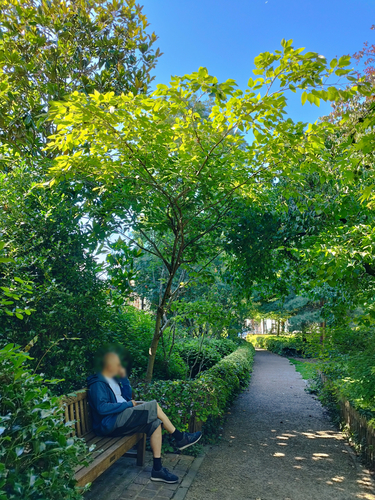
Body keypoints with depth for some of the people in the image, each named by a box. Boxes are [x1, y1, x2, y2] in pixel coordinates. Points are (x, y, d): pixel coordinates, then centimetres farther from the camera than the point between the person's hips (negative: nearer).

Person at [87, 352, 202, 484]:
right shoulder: (98, 384, -12)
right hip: (109, 424, -10)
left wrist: (123, 377, 6)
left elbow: (127, 396, 18)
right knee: (154, 406, -19)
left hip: (121, 420, 10)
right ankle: (180, 438, -6)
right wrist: (128, 404, -17)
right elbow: (102, 408, -23)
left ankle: (157, 469, -7)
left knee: (155, 423, -11)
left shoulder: (113, 379, 17)